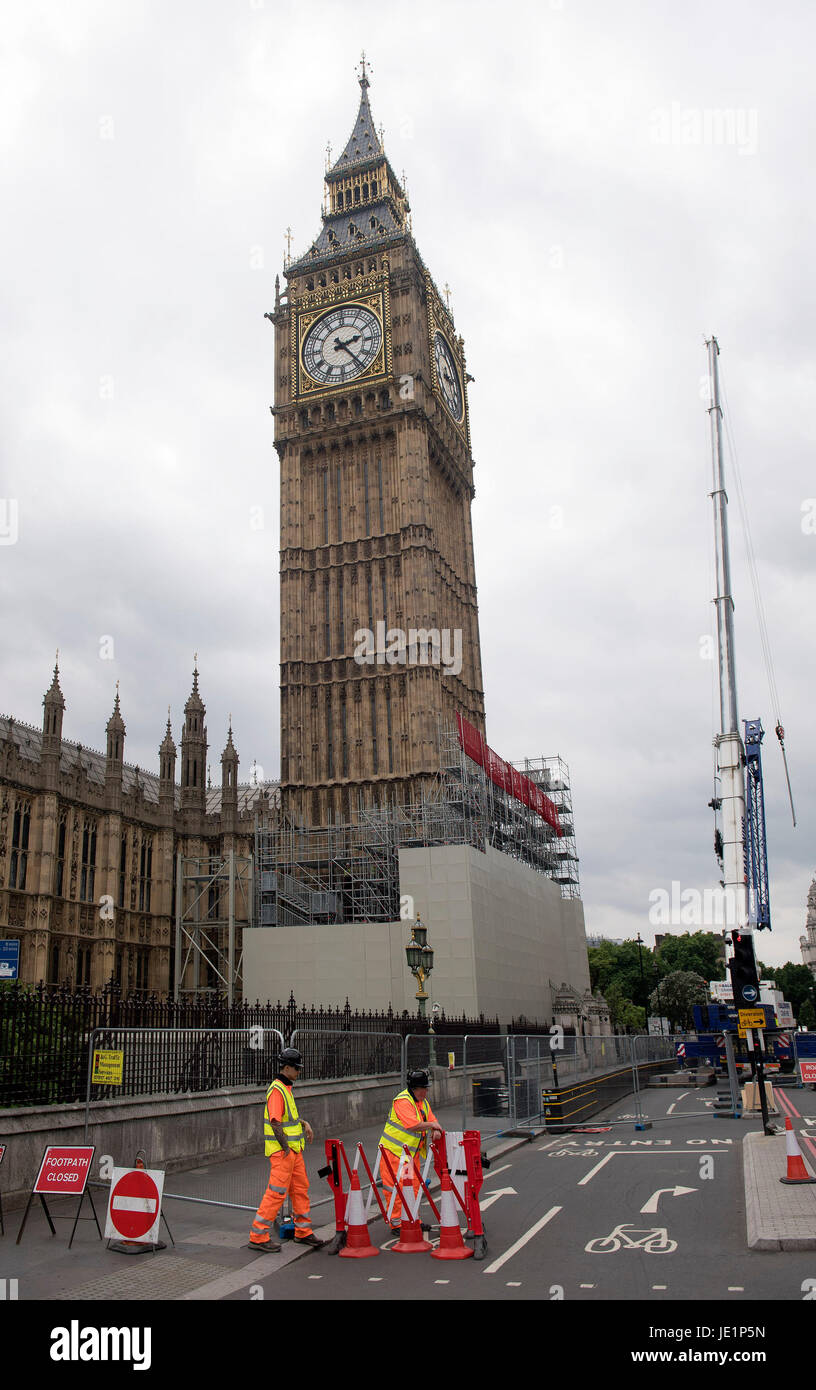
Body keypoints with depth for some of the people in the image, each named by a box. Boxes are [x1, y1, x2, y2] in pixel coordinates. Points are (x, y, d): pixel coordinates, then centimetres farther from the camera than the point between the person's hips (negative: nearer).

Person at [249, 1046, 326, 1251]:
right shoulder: (277, 1090, -18)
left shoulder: (286, 1088, 14)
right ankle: (258, 1237, 2)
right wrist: (286, 1148, -19)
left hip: (294, 1150, 10)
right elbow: (275, 1122, -24)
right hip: (282, 1152, -10)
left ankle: (303, 1233, 24)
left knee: (301, 1189, 14)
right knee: (276, 1193, -6)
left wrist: (304, 1123, 15)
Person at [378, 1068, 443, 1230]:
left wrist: (435, 1130, -12)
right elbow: (413, 1125, -29)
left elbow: (432, 1120, 11)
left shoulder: (423, 1101, 10)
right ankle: (396, 1223, 6)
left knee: (414, 1186, 12)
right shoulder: (402, 1101, -20)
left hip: (412, 1153, 9)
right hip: (394, 1151, -9)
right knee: (395, 1188, -3)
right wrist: (431, 1125, -15)